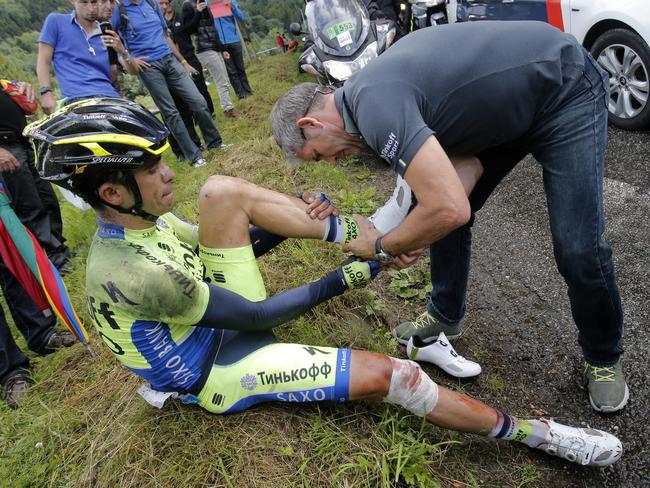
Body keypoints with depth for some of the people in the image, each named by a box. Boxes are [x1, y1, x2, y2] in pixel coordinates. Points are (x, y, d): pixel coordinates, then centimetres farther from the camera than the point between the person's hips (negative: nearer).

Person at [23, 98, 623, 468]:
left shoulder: (138, 222, -6)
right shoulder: (131, 271, -32)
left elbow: (220, 243, 8)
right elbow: (254, 316, -25)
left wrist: (281, 228, -6)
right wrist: (340, 282, -19)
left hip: (222, 315, 8)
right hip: (220, 368, -8)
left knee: (222, 191, -11)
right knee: (392, 374, -18)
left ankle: (355, 233, -5)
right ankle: (531, 432, -1)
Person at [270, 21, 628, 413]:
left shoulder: (374, 105, -32)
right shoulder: (369, 88, -2)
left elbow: (450, 209, -40)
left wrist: (382, 246, -22)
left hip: (566, 91, -8)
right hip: (509, 103, 9)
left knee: (578, 247, -10)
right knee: (438, 219, 6)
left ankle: (604, 358, 16)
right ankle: (446, 315, 27)